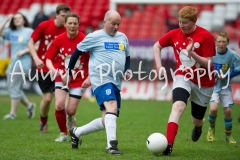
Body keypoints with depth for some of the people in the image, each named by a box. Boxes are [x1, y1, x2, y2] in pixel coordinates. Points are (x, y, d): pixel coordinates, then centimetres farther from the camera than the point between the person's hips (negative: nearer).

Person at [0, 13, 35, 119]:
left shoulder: (29, 31, -3)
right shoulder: (11, 32, 12)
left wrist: (24, 51, -13)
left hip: (23, 64, -7)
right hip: (12, 63, 7)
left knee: (15, 88, -9)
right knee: (12, 88, 9)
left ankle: (13, 113, -4)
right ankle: (29, 105, 27)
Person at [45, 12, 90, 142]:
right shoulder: (59, 40, -5)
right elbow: (49, 58, 3)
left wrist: (89, 78, -14)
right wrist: (52, 69, -18)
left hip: (79, 79, -2)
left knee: (70, 110, -5)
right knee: (59, 105, -19)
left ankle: (70, 118, 36)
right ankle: (63, 134, 4)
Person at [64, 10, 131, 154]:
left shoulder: (123, 38, 14)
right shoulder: (95, 37, -2)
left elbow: (127, 57, 27)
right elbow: (77, 52, 6)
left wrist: (127, 70, 7)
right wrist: (69, 72, 10)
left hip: (116, 83, 7)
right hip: (101, 80, -7)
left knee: (107, 121, 9)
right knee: (112, 107, -30)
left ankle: (76, 132, 28)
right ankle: (111, 145, -36)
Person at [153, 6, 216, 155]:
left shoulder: (206, 36, -17)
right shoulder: (174, 34, -5)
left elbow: (208, 64, -19)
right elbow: (157, 46, 12)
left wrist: (192, 53, -34)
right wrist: (159, 66, 0)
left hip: (203, 83, -1)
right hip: (183, 77, 1)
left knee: (197, 119, 14)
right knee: (178, 105, -29)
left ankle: (198, 126, 54)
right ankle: (169, 144, -35)